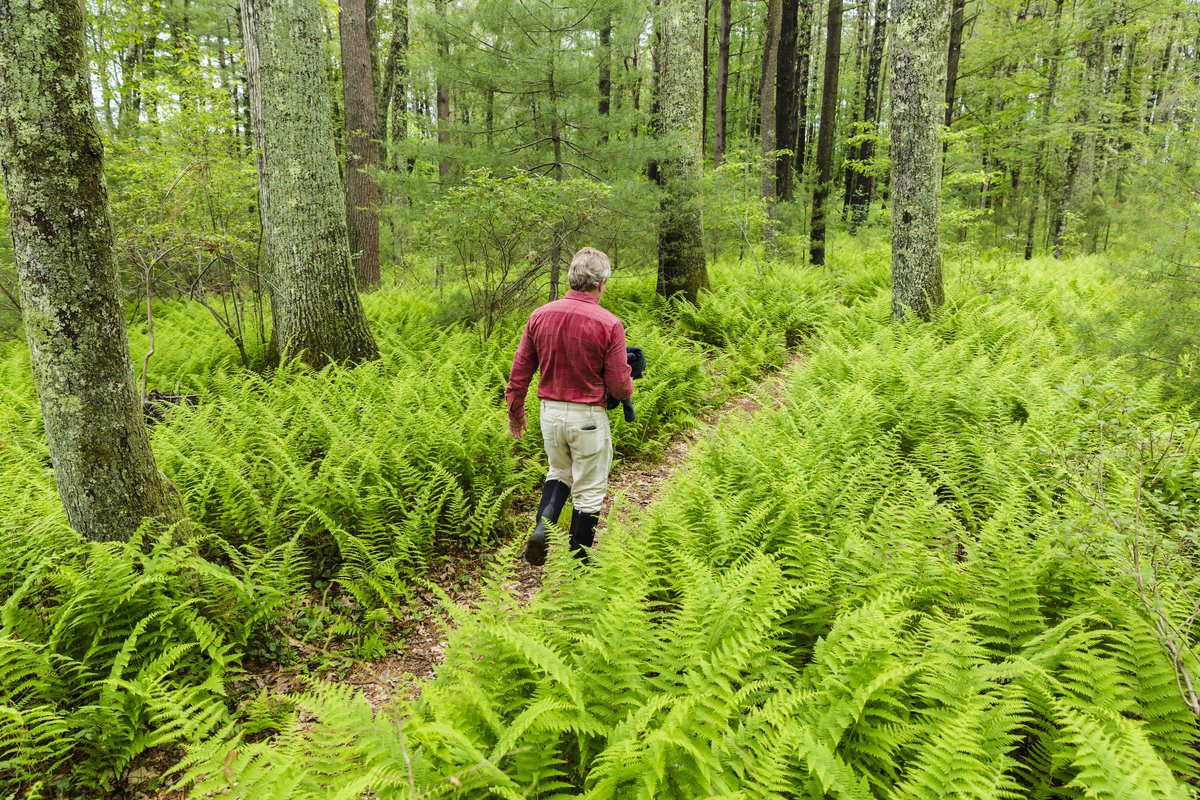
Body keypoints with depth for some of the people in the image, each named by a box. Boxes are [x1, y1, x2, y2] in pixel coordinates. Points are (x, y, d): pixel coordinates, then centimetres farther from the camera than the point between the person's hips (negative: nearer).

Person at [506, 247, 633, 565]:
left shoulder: (539, 316, -4)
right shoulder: (608, 324, -16)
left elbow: (519, 371, 3)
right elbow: (620, 388, -14)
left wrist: (515, 411, 17)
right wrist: (629, 383, 10)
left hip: (550, 411, 4)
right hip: (588, 416, -4)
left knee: (559, 471, 28)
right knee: (588, 491, 12)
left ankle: (542, 528, 8)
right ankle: (578, 561, 24)